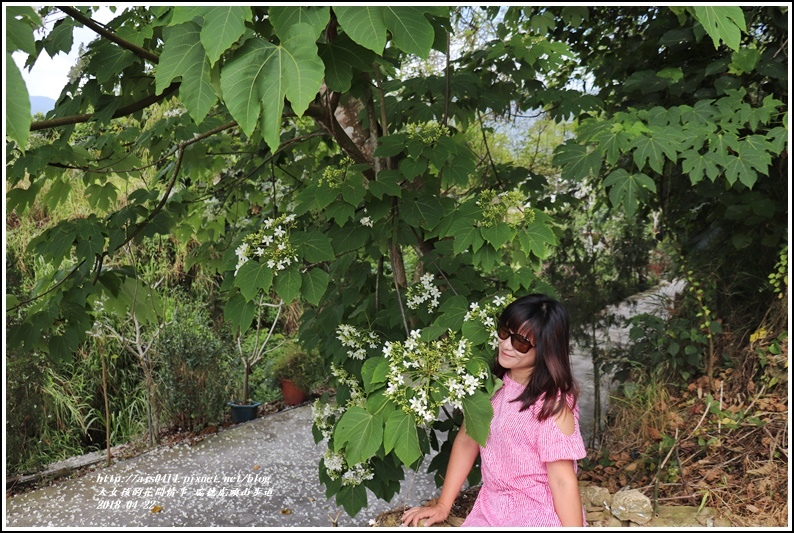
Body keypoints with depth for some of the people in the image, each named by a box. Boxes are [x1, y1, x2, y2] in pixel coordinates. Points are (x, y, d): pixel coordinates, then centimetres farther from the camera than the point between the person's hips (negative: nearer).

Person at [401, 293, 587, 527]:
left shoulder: (551, 404, -19)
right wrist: (442, 506, 8)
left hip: (538, 517, -5)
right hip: (489, 510, 6)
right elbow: (467, 440, 6)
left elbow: (563, 480, -19)